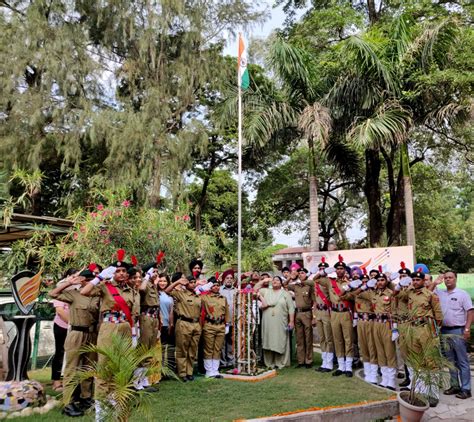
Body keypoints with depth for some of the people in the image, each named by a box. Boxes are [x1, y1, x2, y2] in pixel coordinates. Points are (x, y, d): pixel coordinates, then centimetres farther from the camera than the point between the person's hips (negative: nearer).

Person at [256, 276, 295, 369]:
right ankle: (270, 363, 9)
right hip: (267, 322, 2)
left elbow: (291, 308, 1)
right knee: (269, 341, 2)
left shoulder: (285, 293, 7)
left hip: (281, 322, -2)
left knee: (280, 342, -2)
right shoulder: (266, 291, 15)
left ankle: (281, 363, 6)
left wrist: (291, 321, -7)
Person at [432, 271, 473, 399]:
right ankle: (455, 386, 23)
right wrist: (435, 283, -3)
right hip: (445, 331, 5)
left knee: (462, 361, 1)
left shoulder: (462, 294, -4)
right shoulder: (440, 293, 9)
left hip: (458, 331, -5)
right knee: (451, 361, 13)